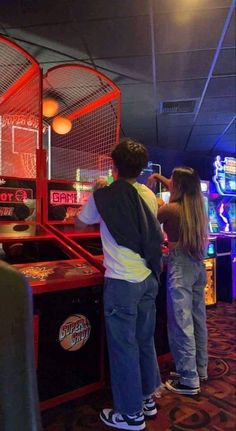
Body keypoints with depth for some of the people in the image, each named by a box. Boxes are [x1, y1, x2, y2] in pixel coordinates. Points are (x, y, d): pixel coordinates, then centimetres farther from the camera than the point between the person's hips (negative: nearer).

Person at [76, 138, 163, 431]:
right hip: (148, 278, 6)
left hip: (122, 283, -6)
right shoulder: (149, 196, 4)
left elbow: (80, 224, 6)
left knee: (124, 346, 8)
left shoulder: (103, 196, -11)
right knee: (145, 340, 20)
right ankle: (147, 398, 38)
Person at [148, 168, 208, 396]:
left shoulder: (170, 209, -15)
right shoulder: (197, 205, 5)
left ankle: (188, 380, 11)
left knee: (182, 324, 1)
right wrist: (158, 177, 29)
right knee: (198, 319, 17)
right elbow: (180, 190, 25)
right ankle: (200, 369, 32)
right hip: (198, 265, 8)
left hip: (180, 267, -8)